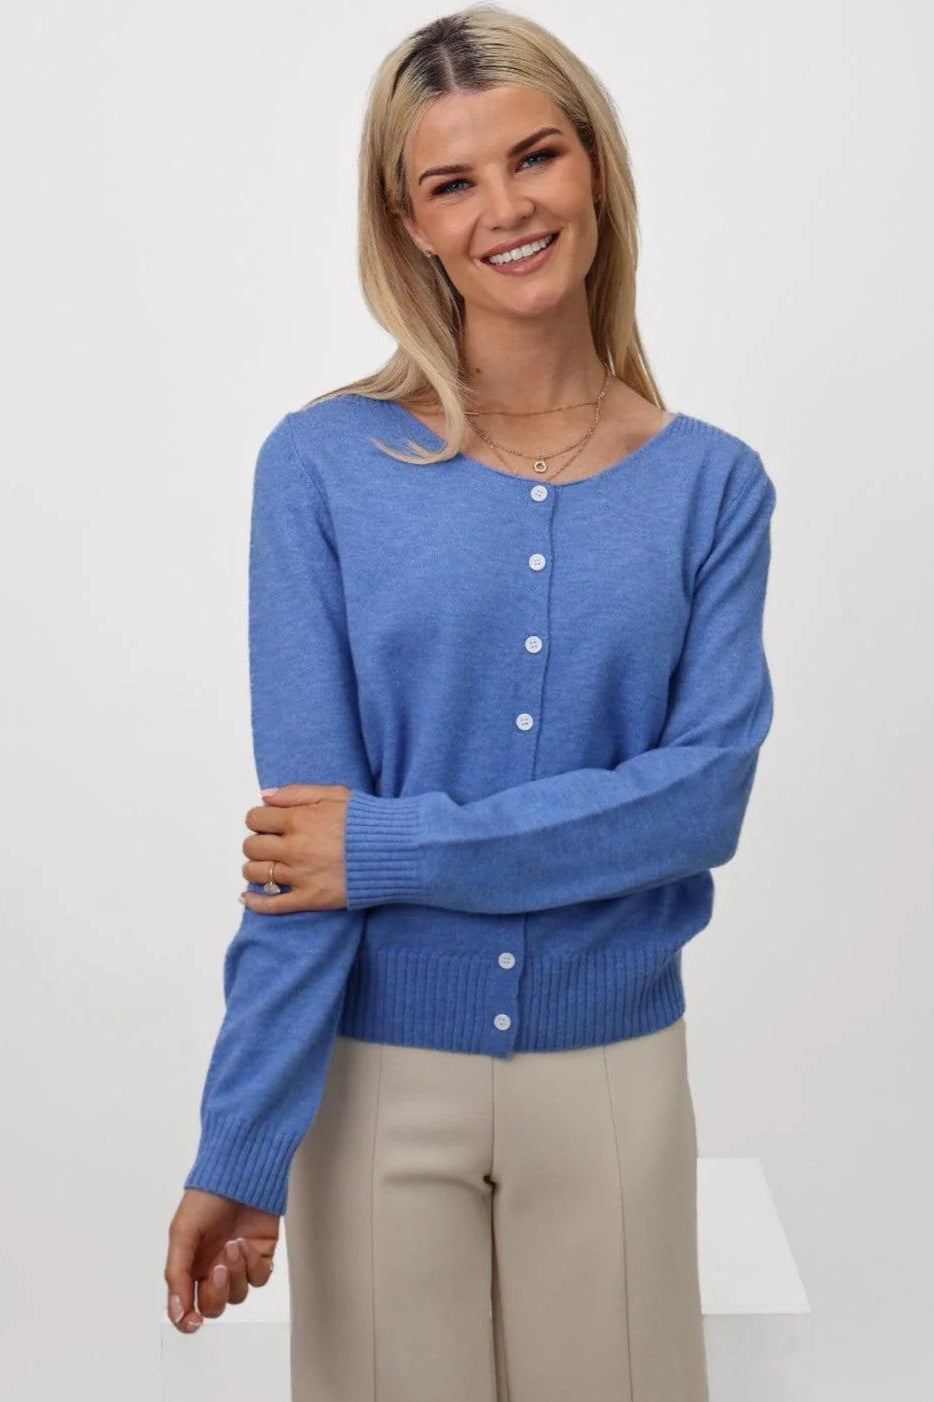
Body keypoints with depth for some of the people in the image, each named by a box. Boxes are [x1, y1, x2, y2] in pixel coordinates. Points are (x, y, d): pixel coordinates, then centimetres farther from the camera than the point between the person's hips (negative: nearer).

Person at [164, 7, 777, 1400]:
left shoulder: (713, 484, -1)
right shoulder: (324, 464, -7)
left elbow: (708, 789, -11)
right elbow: (306, 825, -11)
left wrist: (395, 848, -19)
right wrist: (241, 1145, -15)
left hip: (613, 1072, 2)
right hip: (376, 1073, -1)